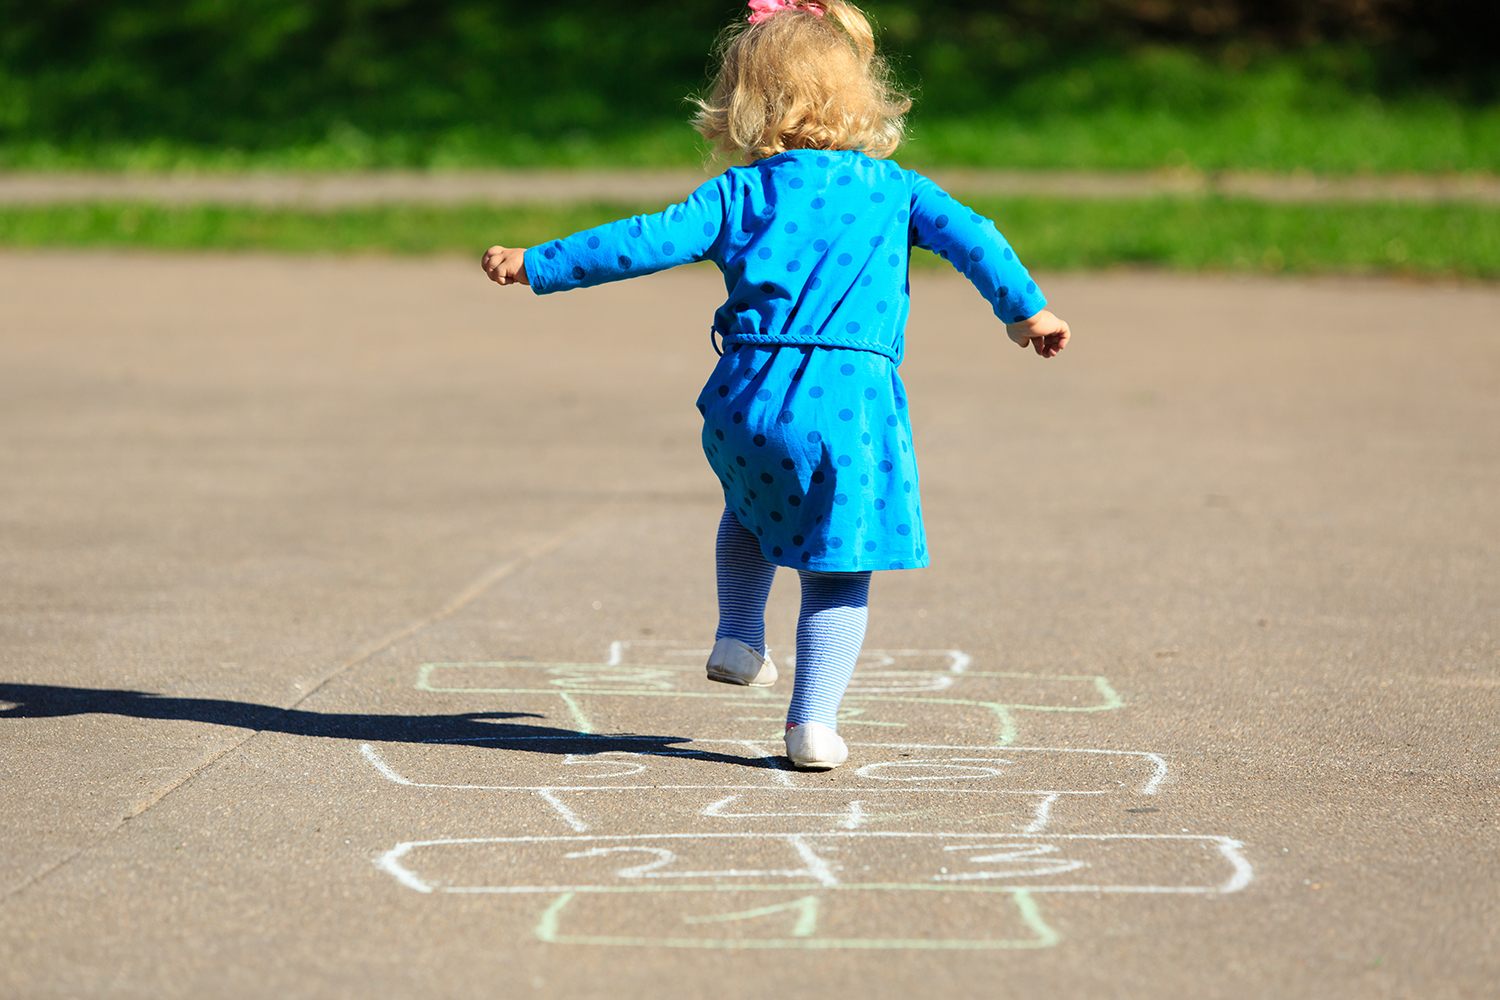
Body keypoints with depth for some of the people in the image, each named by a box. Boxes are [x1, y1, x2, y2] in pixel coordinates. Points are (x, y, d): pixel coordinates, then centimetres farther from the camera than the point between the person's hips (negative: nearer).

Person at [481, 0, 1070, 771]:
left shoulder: (738, 193, 8)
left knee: (751, 509, 34)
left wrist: (537, 266, 10)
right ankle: (814, 722, 1)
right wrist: (1025, 309, 6)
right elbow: (969, 236, 2)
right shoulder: (892, 187, 11)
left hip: (750, 398, 1)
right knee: (837, 571, 7)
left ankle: (737, 638, 29)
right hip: (854, 401, -1)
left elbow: (650, 240, 4)